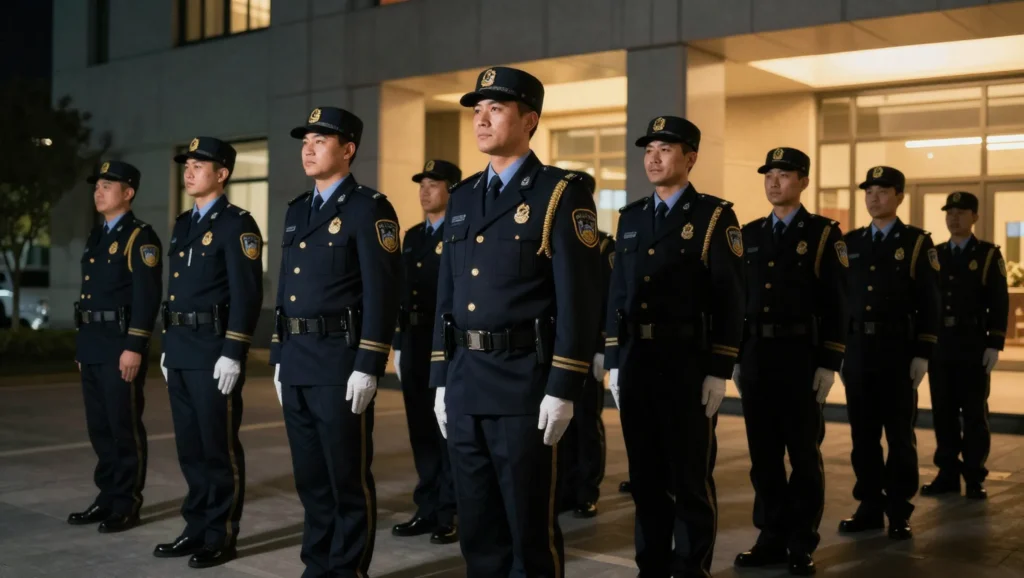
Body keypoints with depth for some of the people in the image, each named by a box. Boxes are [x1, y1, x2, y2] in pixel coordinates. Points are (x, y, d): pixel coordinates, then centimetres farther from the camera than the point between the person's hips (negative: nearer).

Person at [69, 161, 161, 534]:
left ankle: (127, 505, 5)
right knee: (99, 427, 12)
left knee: (125, 427, -2)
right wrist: (82, 343, 18)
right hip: (92, 344, 9)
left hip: (121, 346, -9)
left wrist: (134, 347, -21)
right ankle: (107, 498, 21)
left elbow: (147, 297, -16)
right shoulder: (96, 237, 18)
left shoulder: (140, 237, -9)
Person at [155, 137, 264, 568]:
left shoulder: (237, 224, -9)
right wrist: (168, 346, 18)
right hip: (180, 351, 8)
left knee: (219, 447, 0)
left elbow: (247, 295, -15)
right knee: (190, 447, 13)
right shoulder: (183, 224, 17)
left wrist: (233, 354, -20)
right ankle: (197, 528, 23)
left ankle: (221, 537, 9)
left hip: (215, 352, -8)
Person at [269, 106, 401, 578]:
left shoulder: (369, 209, -8)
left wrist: (367, 367, -18)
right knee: (310, 474, 14)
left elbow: (381, 294, -14)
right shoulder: (297, 210, 17)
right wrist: (279, 357, 16)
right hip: (296, 361, 8)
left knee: (348, 476, 1)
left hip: (340, 360, -8)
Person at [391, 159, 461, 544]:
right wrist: (399, 344, 13)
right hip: (414, 346, 7)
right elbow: (404, 293, 16)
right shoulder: (413, 236, 16)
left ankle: (451, 514, 8)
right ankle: (428, 508, 20)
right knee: (421, 431, 11)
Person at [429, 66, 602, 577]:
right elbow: (447, 295, 15)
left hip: (525, 382, -6)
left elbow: (578, 300, -12)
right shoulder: (463, 198, 14)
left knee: (530, 525, 3)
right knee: (476, 523, 13)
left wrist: (563, 390, -16)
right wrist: (441, 379, 12)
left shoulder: (562, 195, -6)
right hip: (465, 382, 6)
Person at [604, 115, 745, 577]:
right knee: (645, 475, 12)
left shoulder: (715, 217, -4)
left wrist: (718, 372, -13)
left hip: (689, 363, -5)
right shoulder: (630, 218, 12)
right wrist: (614, 362, 8)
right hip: (636, 362, 5)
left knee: (691, 478, 2)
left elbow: (730, 300, -8)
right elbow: (617, 293, 13)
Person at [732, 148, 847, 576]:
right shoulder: (749, 234, 11)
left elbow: (836, 305, -5)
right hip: (755, 356, 4)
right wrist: (735, 358, 8)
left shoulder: (824, 234, -2)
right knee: (763, 454, 9)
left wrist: (829, 365, -11)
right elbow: (739, 298, 12)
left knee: (804, 454, 4)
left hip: (801, 356, -4)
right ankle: (772, 538, 19)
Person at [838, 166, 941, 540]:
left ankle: (899, 512, 11)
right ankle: (870, 506, 17)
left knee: (899, 434, 3)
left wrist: (922, 355, -10)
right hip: (857, 350, 4)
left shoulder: (917, 243, -1)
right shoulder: (850, 242, 10)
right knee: (863, 433, 8)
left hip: (898, 351, -4)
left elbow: (929, 303, -4)